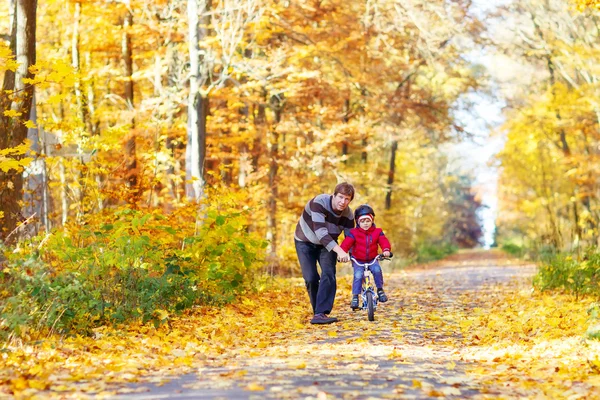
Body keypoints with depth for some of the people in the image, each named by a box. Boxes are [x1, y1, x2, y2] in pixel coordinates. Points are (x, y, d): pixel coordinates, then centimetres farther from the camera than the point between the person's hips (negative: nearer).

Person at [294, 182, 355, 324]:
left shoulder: (348, 215, -18)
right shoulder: (319, 202, -33)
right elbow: (320, 232, -41)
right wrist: (339, 251, -51)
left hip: (327, 244, 3)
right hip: (305, 242, -2)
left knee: (328, 274, -21)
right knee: (311, 278, -14)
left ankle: (321, 313, -25)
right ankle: (318, 311, 6)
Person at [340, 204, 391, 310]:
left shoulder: (377, 232, -2)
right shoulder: (354, 233, -8)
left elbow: (384, 241, -15)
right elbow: (346, 243, -19)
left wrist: (386, 250, -37)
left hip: (372, 259, 1)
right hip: (358, 261, -1)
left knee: (377, 270, -28)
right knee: (358, 276, -24)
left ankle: (380, 290, -7)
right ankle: (355, 297, -12)